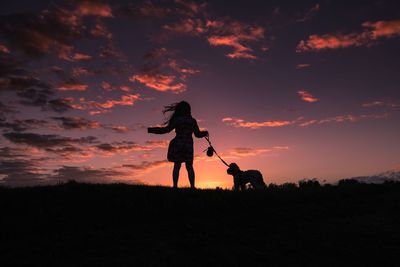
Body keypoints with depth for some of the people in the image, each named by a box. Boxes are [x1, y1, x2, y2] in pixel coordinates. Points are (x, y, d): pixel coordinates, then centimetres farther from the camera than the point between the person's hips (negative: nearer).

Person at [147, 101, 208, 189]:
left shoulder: (177, 120, -3)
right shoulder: (193, 121, 5)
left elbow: (166, 130, -7)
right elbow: (198, 134, 8)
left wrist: (150, 130, 0)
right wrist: (205, 133, 30)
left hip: (178, 144, -2)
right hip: (189, 145, 2)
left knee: (176, 166, 3)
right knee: (189, 167, 7)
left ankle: (175, 186, -1)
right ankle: (192, 186, 3)